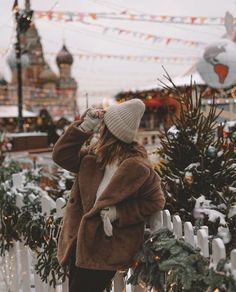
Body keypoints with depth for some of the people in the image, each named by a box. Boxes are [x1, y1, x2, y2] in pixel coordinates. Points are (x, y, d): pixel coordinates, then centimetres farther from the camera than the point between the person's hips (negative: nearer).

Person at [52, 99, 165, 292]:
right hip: (81, 241, 7)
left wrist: (118, 212, -20)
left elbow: (155, 201, -11)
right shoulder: (96, 156, 2)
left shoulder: (136, 167, -17)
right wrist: (85, 126, -9)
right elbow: (62, 156, 0)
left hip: (106, 250, -7)